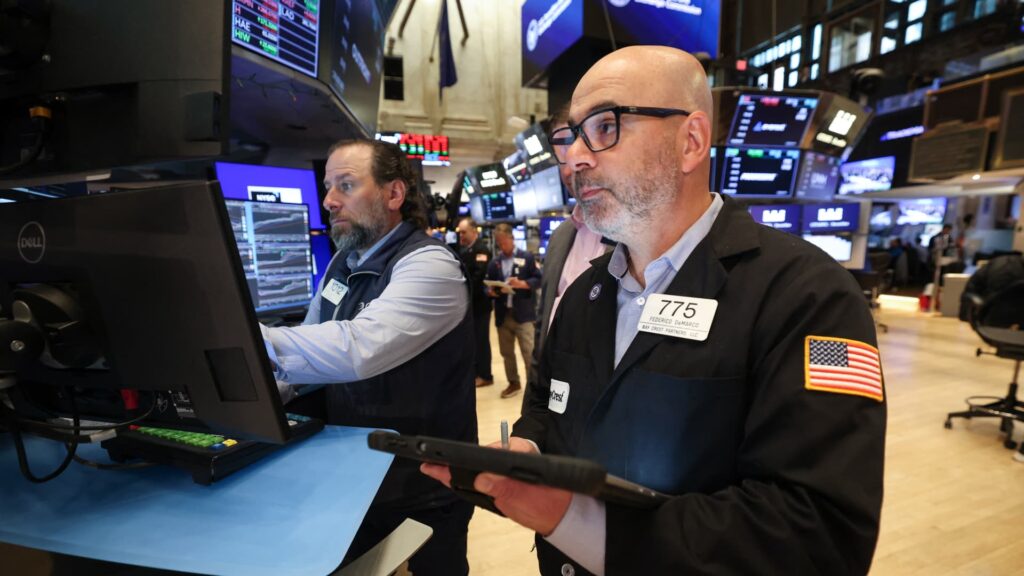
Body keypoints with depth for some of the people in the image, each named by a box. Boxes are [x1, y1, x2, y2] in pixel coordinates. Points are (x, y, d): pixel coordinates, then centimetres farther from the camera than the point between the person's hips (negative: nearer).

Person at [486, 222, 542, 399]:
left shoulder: (527, 257, 0)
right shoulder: (494, 263, 12)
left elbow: (538, 279, -4)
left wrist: (522, 284, -19)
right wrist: (491, 291, -9)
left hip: (523, 314, -5)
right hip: (503, 315, 5)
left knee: (529, 352, -5)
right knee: (506, 352, 13)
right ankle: (514, 383, 28)